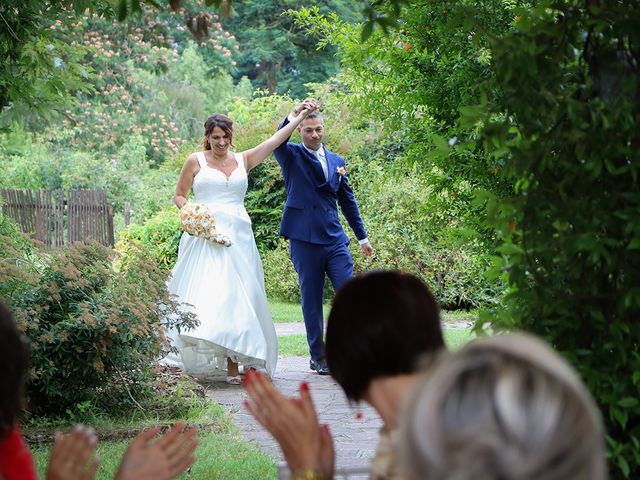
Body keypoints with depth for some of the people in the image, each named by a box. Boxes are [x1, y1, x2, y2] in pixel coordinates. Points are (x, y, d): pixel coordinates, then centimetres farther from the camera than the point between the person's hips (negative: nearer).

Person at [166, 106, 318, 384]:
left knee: (237, 296, -6)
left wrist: (299, 117, 12)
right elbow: (179, 196, 12)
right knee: (206, 295, -12)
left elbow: (275, 140, 14)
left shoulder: (243, 160, 15)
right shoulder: (196, 161, 8)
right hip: (204, 236, -2)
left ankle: (234, 363, -8)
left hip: (238, 237, 2)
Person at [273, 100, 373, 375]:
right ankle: (318, 357, 11)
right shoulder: (291, 156, 2)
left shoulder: (336, 161, 15)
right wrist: (294, 114, -38)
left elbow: (347, 200, 20)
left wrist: (362, 237, 20)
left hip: (335, 239, 3)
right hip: (304, 240, -3)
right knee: (312, 300, 3)